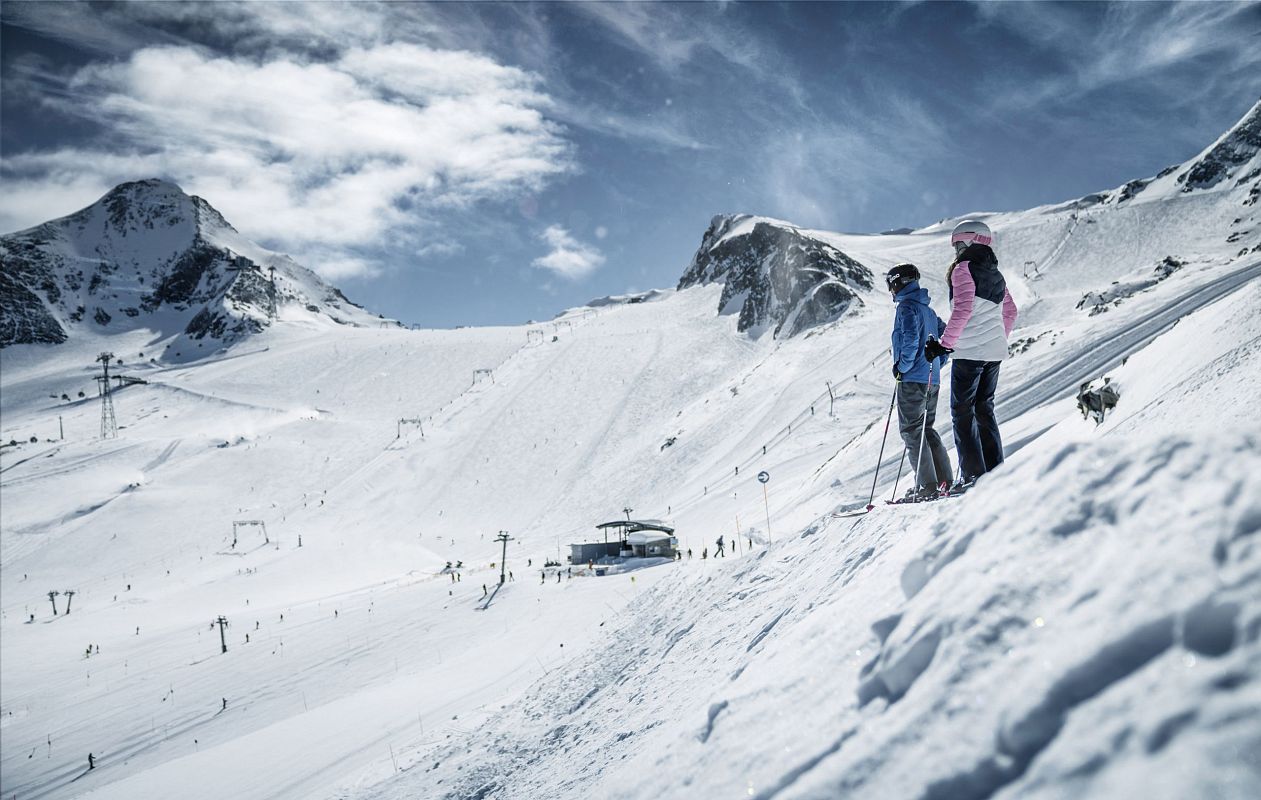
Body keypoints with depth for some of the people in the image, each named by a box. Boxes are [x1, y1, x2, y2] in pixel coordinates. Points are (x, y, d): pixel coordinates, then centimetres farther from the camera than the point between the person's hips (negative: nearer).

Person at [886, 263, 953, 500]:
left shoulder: (907, 307, -10)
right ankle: (945, 481, 14)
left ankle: (927, 485, -10)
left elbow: (910, 339, -23)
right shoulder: (927, 309, 18)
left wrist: (902, 366, -13)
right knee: (926, 429, 15)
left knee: (911, 430, -5)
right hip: (932, 380, 9)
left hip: (913, 379, -9)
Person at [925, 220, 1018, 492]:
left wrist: (945, 344, -17)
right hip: (995, 352, 8)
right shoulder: (995, 274, 15)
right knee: (985, 408, 14)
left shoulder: (963, 269, -9)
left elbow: (963, 309, -20)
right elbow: (1010, 312, 22)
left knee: (962, 411, -2)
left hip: (970, 351, -8)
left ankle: (973, 475, -7)